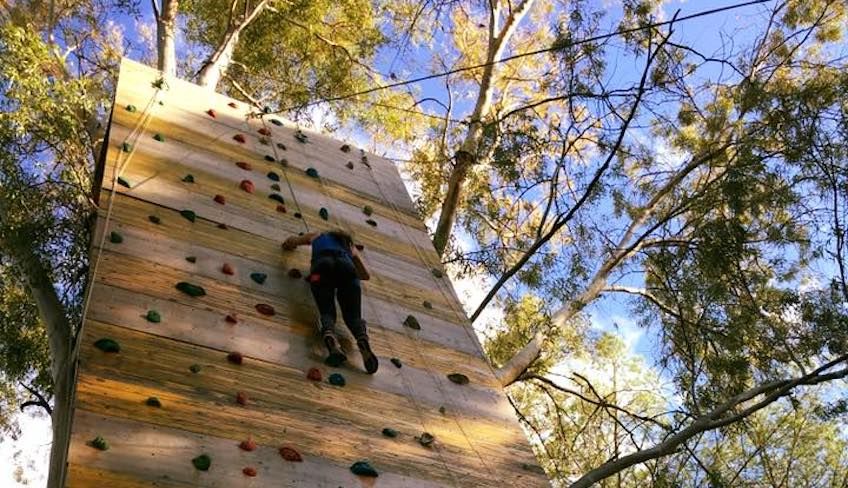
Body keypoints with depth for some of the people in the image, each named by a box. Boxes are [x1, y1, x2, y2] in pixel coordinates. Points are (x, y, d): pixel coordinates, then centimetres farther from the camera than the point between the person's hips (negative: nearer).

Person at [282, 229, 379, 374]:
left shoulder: (317, 236, 40)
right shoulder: (350, 246, 40)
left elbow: (290, 242, 52)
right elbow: (366, 275, 41)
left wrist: (288, 245, 75)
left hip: (323, 264, -1)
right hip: (346, 266, 1)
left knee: (327, 312, -9)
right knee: (353, 315, -3)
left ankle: (329, 337, -45)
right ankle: (362, 339, -37)